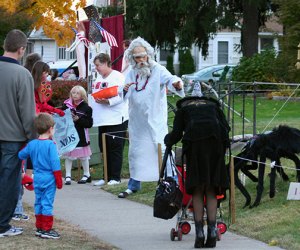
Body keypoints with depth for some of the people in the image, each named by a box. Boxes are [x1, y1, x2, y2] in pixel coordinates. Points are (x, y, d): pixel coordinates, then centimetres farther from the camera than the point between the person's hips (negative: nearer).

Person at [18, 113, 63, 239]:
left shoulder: (32, 144, 2)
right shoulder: (50, 145, -14)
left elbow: (21, 155, 13)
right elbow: (55, 164, -14)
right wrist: (59, 180, -8)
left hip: (37, 179, 6)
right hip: (49, 179, -6)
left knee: (38, 202, 14)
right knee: (47, 203, -3)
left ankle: (39, 228, 20)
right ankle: (46, 230, -3)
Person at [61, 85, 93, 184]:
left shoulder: (86, 108, -5)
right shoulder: (66, 105, 2)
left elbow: (89, 123, -9)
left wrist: (78, 120, -19)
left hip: (81, 135, -2)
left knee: (83, 156, 8)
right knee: (68, 156, 5)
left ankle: (87, 175, 23)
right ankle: (68, 176, 12)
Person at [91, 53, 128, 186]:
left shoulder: (117, 77, -9)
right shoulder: (99, 78, 18)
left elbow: (122, 96, -17)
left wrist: (108, 101, -27)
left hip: (116, 119, -8)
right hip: (102, 120, 8)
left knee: (115, 149, -3)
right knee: (104, 149, 10)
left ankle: (115, 178, 2)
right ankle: (107, 177, 16)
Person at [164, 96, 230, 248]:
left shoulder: (183, 108, 26)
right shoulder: (213, 106, 32)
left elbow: (176, 134, 13)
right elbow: (226, 128, 17)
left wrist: (167, 140, 33)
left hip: (195, 141, -2)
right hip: (216, 142, 2)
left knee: (197, 191, 4)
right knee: (211, 191, 8)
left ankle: (199, 233, -4)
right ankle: (212, 232, -1)